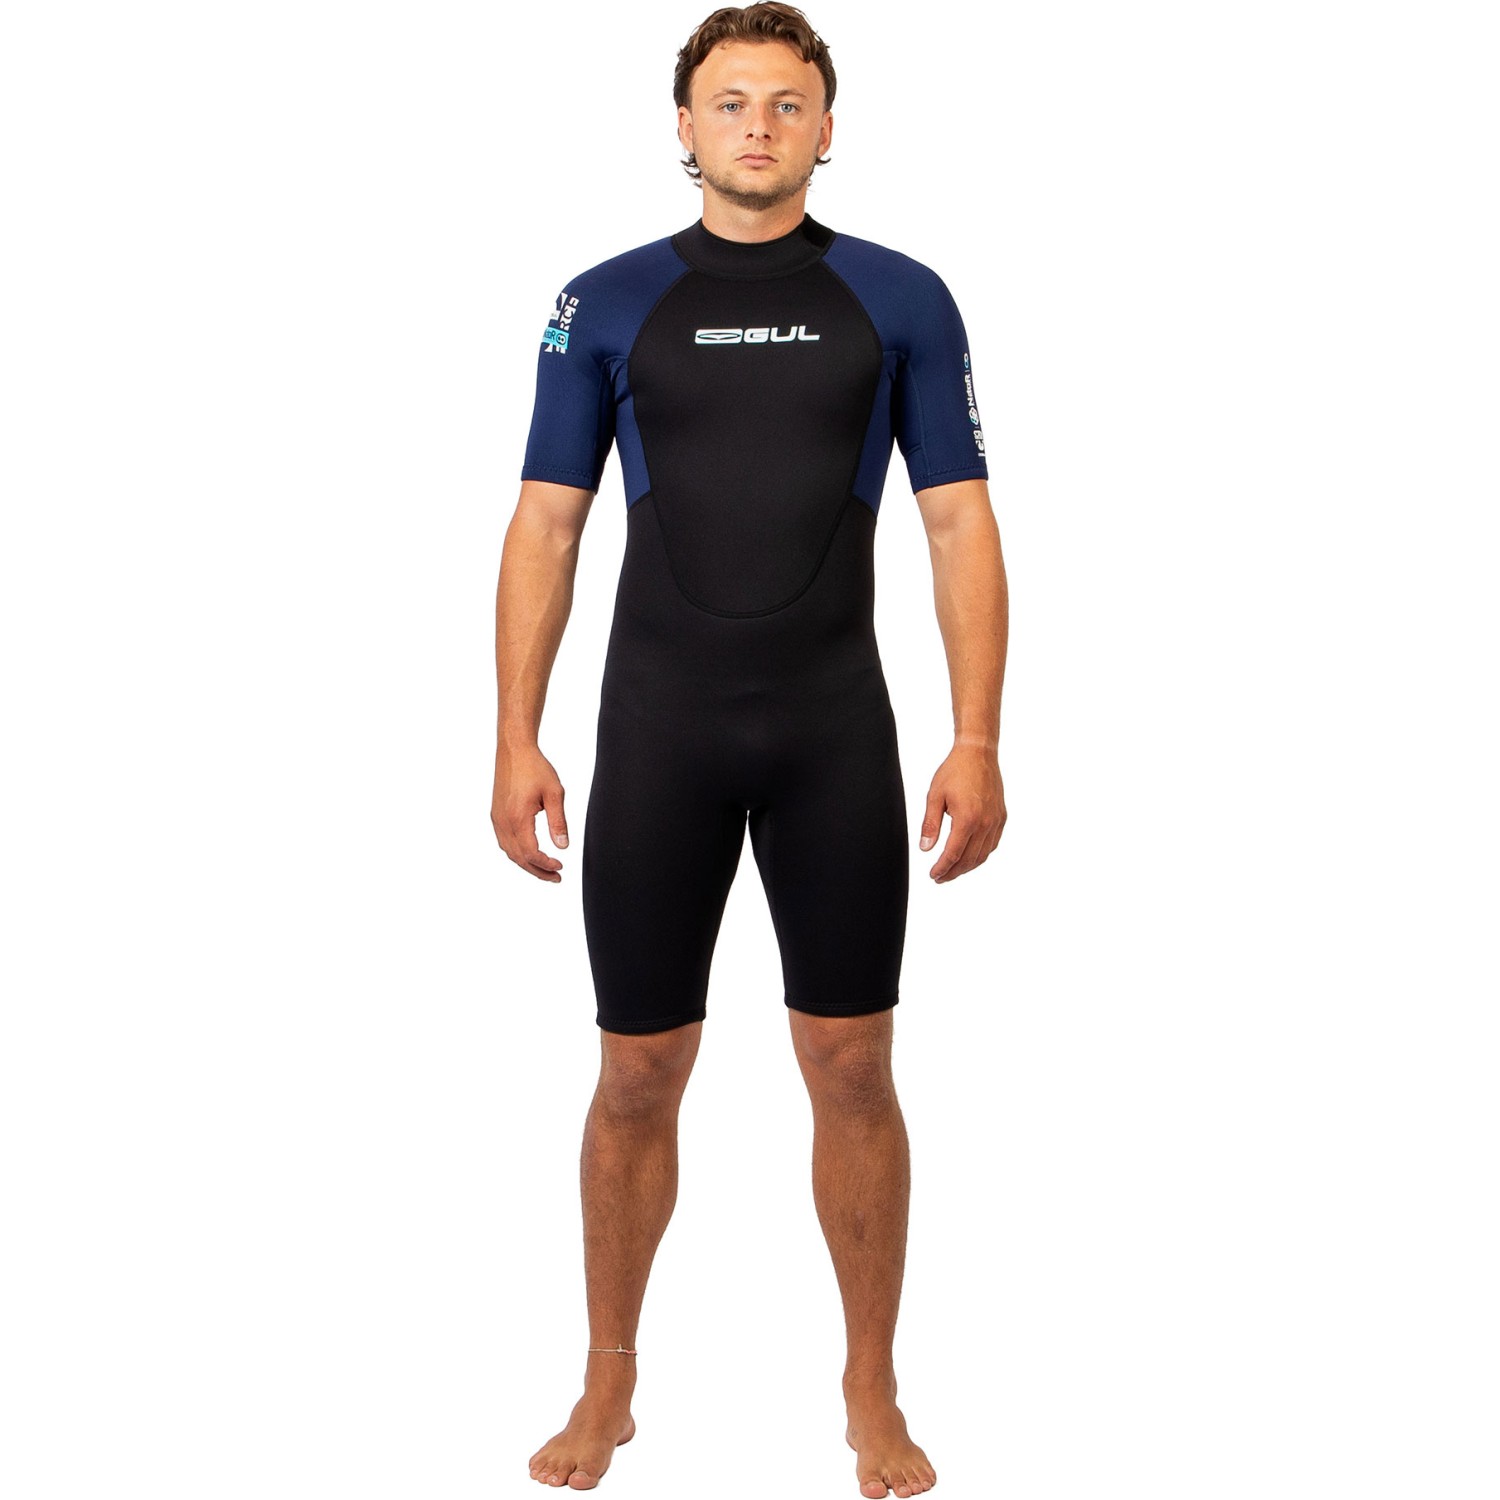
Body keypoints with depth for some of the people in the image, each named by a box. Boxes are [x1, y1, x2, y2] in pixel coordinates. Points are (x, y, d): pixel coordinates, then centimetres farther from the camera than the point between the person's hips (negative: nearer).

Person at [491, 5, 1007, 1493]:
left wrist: (977, 740, -8)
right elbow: (545, 528, 4)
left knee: (852, 1067, 5)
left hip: (836, 738, 0)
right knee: (638, 1075, 7)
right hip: (657, 738, 0)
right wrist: (517, 739, -3)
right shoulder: (608, 304, 4)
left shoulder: (900, 300, 3)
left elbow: (961, 524, 1)